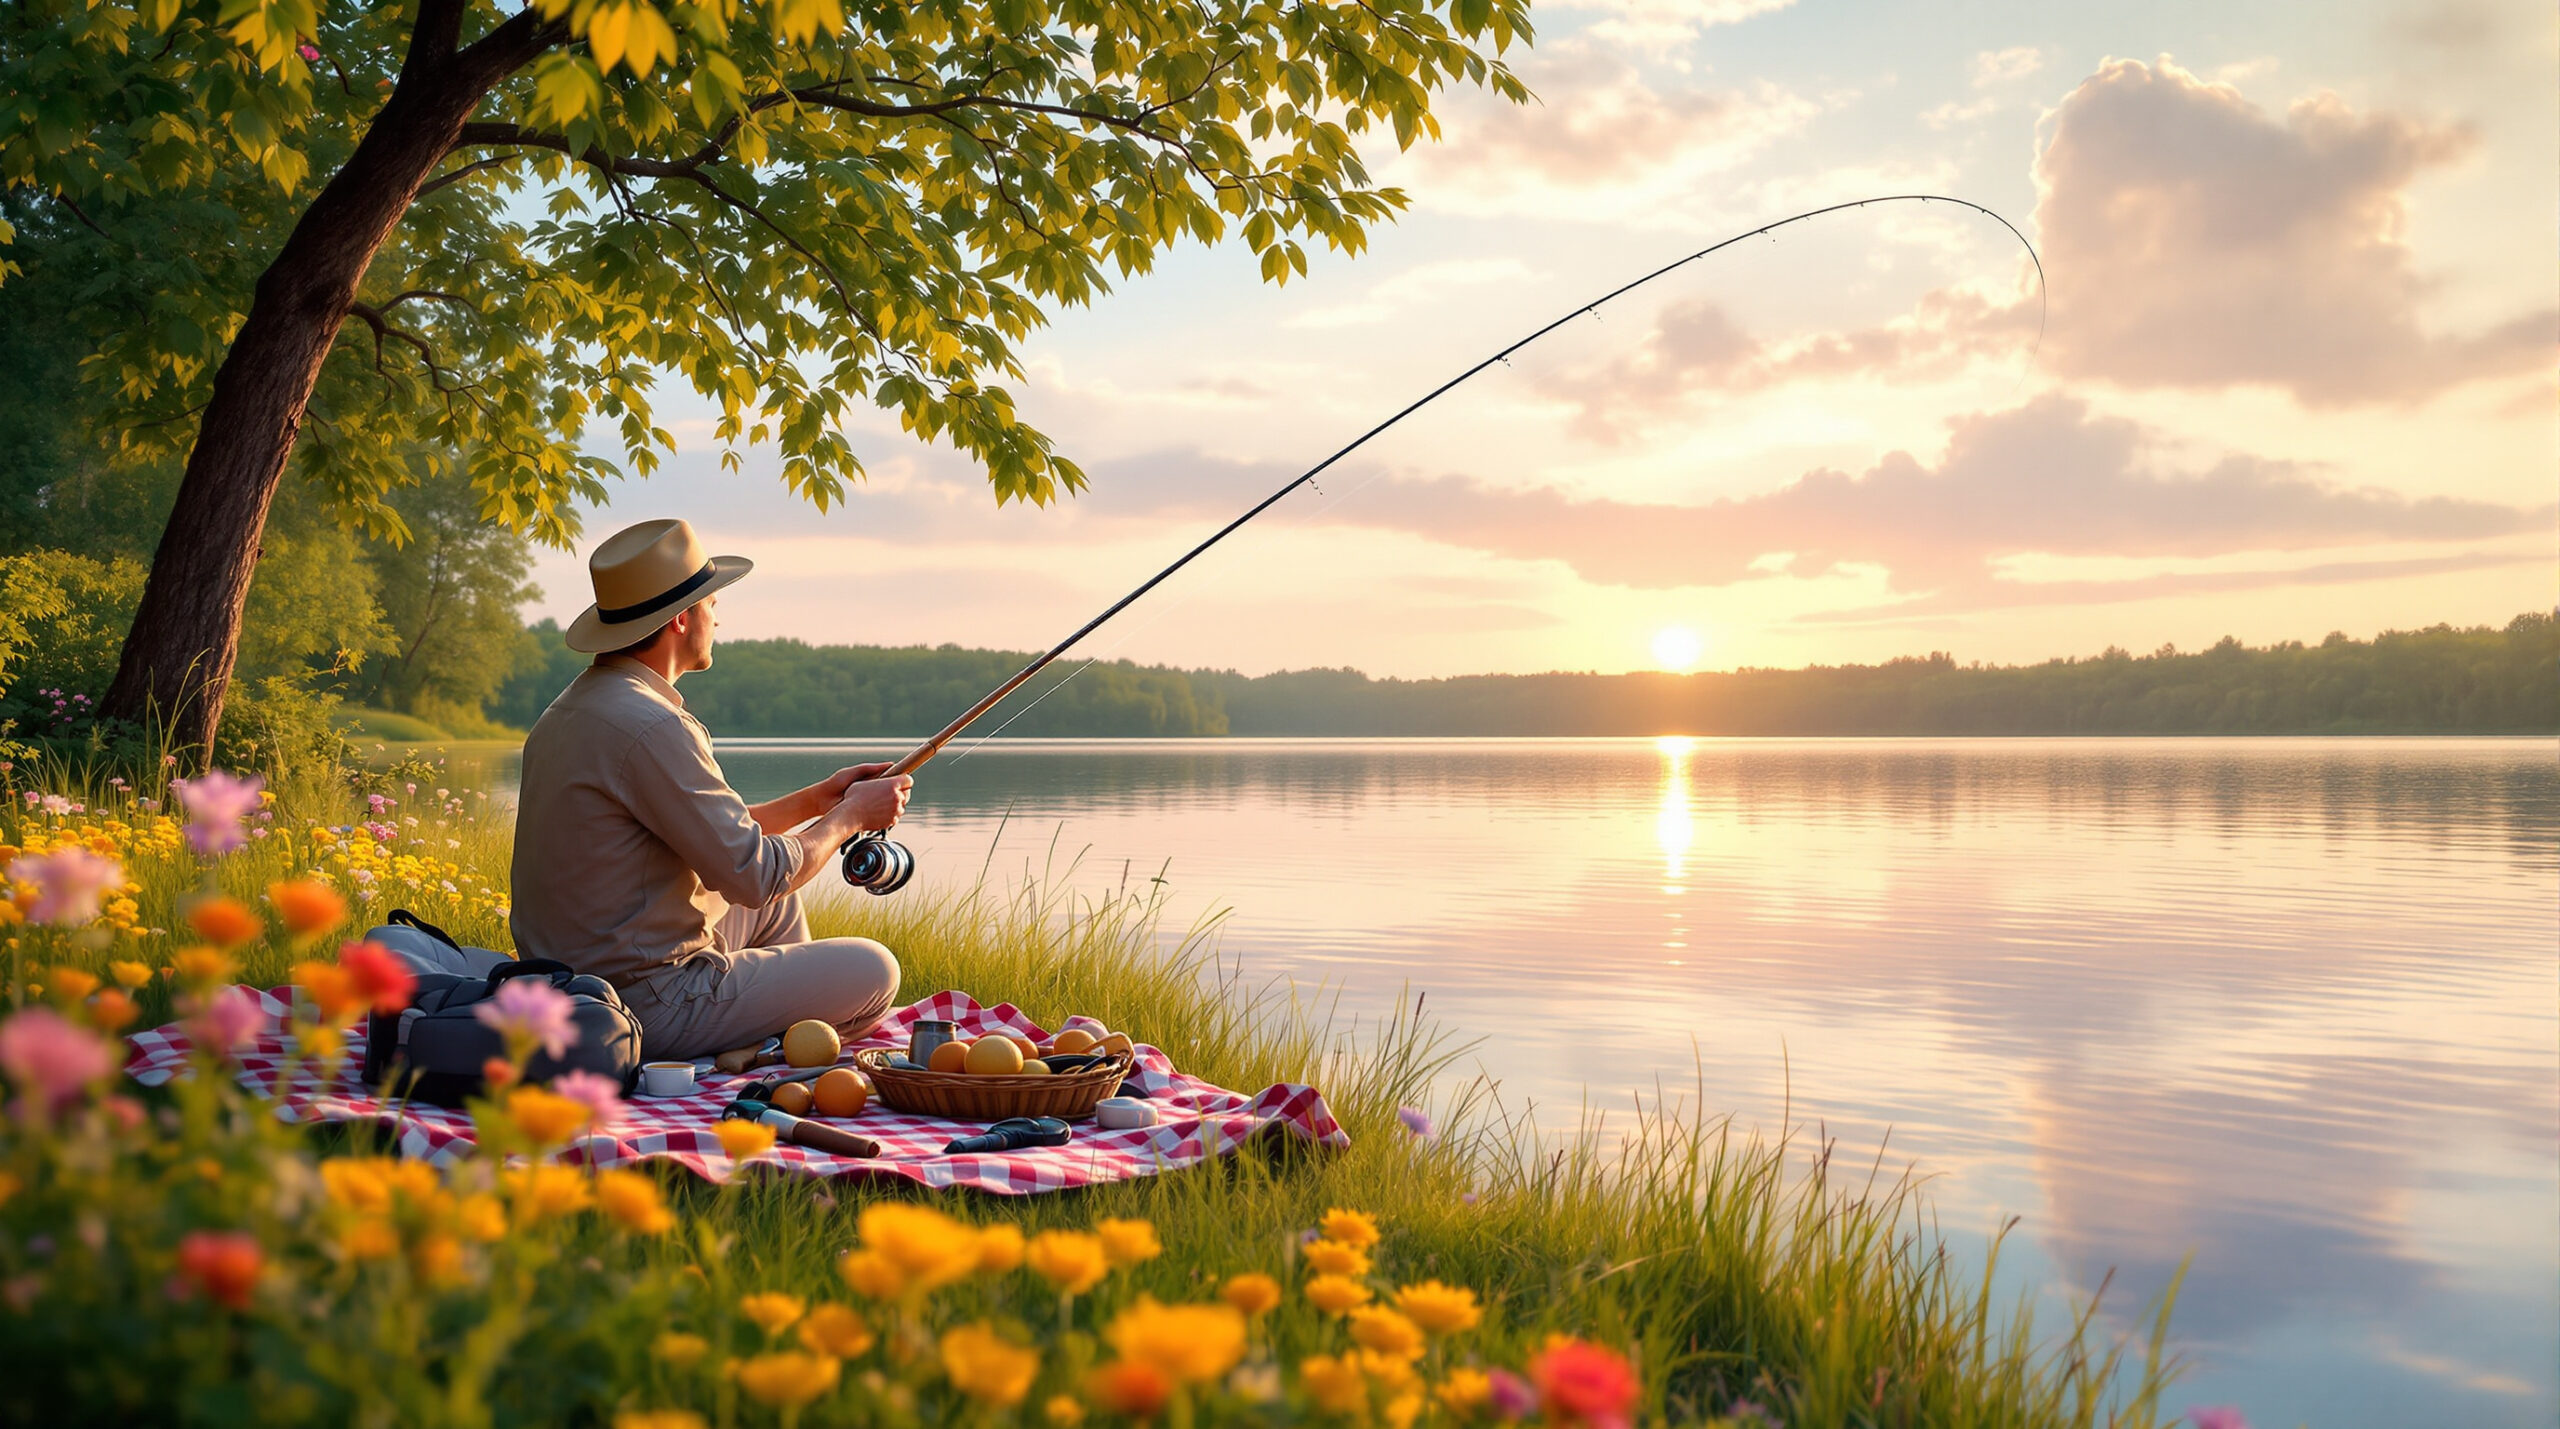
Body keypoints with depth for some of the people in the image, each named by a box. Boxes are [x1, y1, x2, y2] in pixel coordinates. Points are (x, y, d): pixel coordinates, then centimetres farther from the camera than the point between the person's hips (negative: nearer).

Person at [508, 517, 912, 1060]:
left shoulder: (572, 705, 9)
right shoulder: (650, 728, -23)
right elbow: (755, 876, -19)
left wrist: (814, 800, 16)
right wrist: (850, 815, -3)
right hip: (645, 1008, -10)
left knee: (778, 907, 29)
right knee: (873, 969, -2)